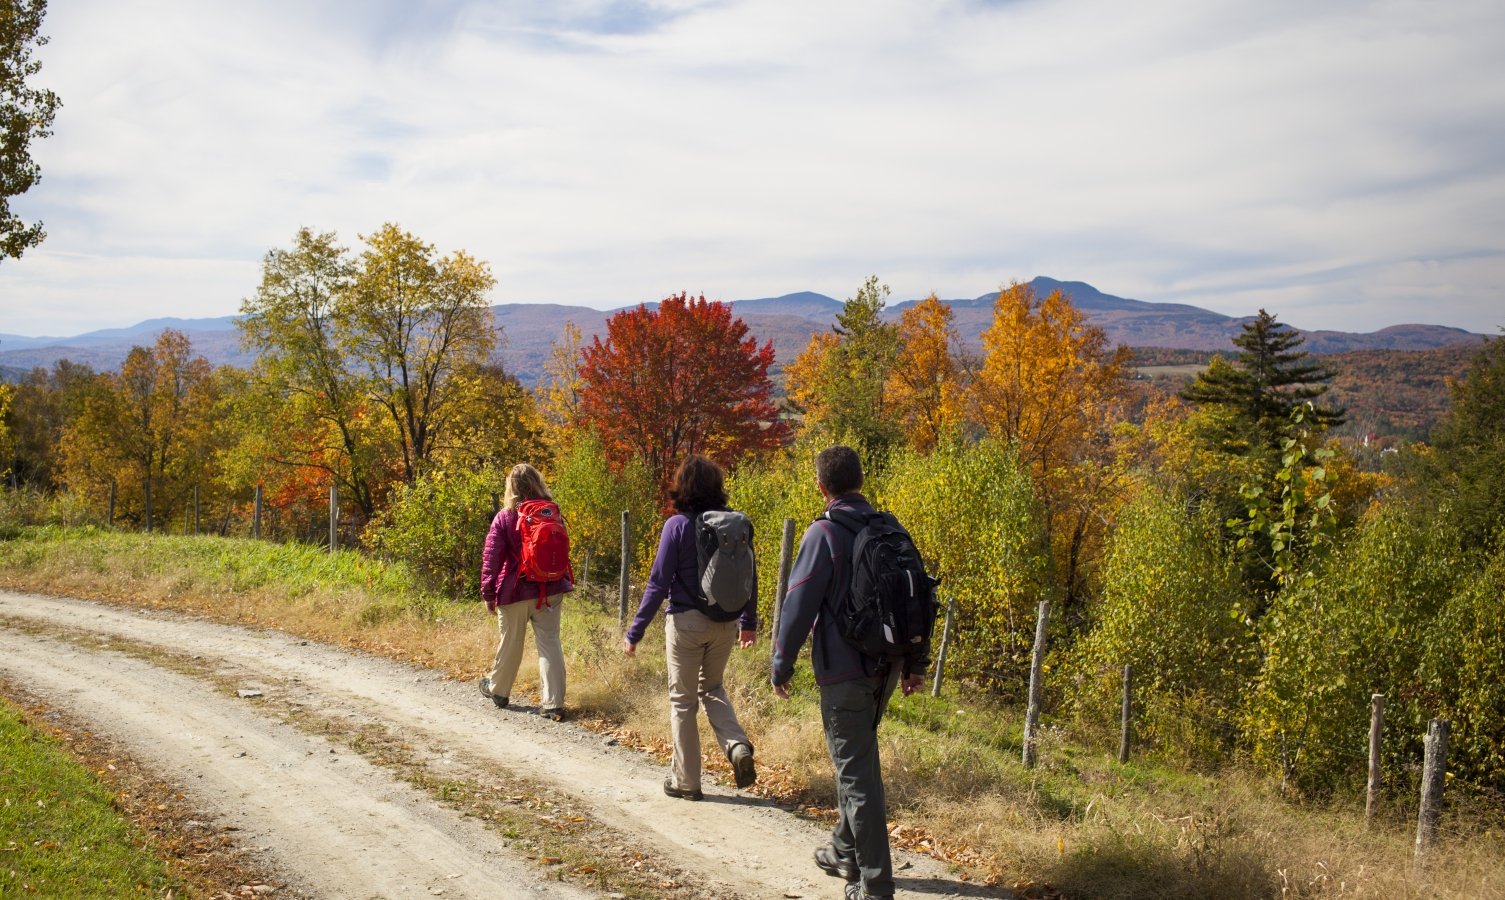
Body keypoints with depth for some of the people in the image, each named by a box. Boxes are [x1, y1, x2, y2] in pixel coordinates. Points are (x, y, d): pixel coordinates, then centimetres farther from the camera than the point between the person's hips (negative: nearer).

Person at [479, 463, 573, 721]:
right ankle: (554, 704, -1)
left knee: (510, 644, 14)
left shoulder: (504, 517, -10)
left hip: (515, 591, -2)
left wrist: (488, 593, -3)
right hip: (550, 591, 2)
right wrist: (564, 582, 22)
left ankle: (498, 690, 37)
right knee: (550, 642, 3)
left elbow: (491, 558, -10)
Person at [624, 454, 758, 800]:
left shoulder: (677, 525, -12)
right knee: (712, 687, 24)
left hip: (687, 622, -4)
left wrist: (635, 632, -5)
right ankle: (737, 745, 1)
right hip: (726, 624, 4)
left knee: (682, 700, 10)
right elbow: (749, 577, 8)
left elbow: (658, 584, -12)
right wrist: (748, 621, 22)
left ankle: (686, 781, 16)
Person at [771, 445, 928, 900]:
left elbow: (799, 604, -14)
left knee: (856, 772, -1)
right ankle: (846, 852, 35)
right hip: (886, 667, 7)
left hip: (844, 671, -7)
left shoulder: (824, 534, -14)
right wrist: (915, 662, 16)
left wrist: (782, 666, -3)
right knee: (855, 760, 23)